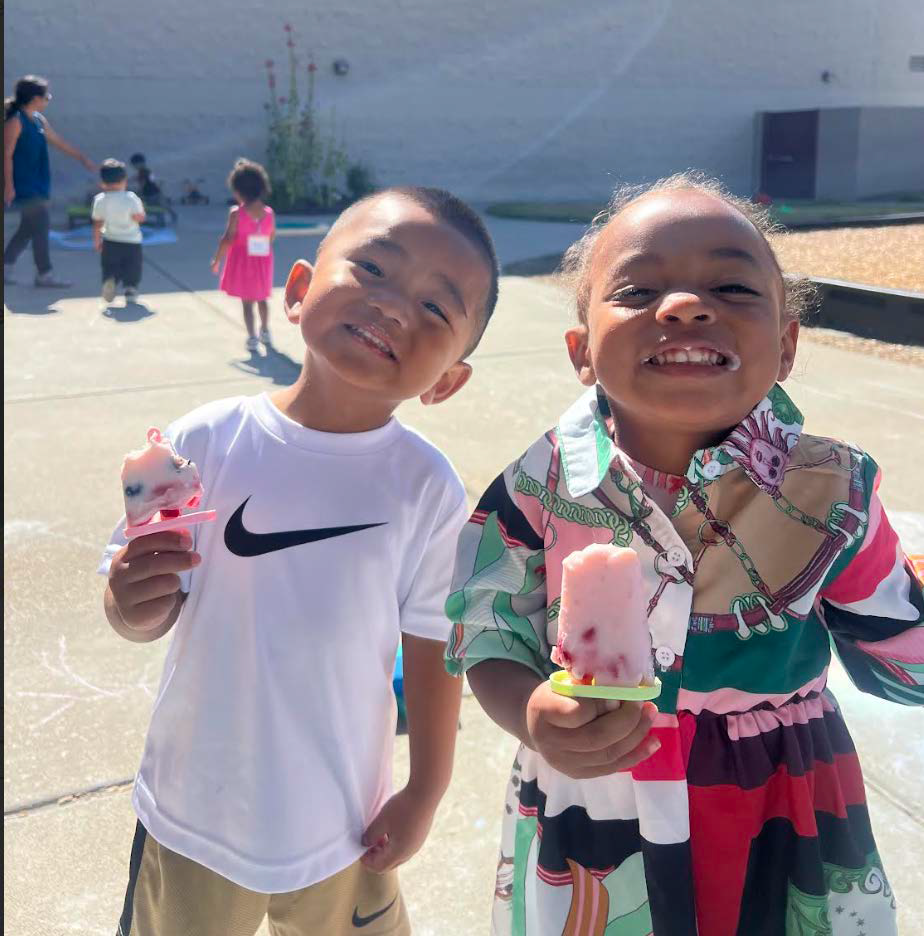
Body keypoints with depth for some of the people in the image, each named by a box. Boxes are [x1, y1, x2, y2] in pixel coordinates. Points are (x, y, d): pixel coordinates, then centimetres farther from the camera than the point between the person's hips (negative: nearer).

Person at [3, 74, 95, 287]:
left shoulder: (39, 120, 12)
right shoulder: (15, 121, -14)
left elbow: (58, 141, 24)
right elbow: (7, 154, -16)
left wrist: (82, 158, 27)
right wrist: (9, 186, -20)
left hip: (37, 184, 9)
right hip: (23, 184, -9)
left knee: (28, 228, 13)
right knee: (40, 225, -7)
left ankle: (6, 266, 23)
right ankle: (44, 274, 0)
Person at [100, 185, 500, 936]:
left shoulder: (428, 489, -16)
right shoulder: (206, 442, -16)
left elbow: (433, 647, -7)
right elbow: (148, 613, -7)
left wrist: (425, 794, 0)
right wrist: (135, 606, -28)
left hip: (342, 830, 0)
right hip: (193, 816, 1)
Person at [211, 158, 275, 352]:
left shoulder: (236, 213, -15)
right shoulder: (269, 212, -4)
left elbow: (227, 239, -14)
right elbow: (271, 237, 5)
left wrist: (217, 260, -5)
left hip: (243, 260, -4)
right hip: (263, 261, 4)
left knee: (247, 301, 5)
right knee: (262, 298, 22)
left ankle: (252, 338, 0)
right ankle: (265, 332, 32)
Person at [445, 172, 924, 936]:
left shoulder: (832, 493, -14)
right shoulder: (539, 490, -16)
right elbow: (491, 643, -9)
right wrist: (534, 718, -27)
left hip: (779, 835, 1)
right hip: (592, 833, 0)